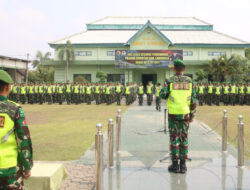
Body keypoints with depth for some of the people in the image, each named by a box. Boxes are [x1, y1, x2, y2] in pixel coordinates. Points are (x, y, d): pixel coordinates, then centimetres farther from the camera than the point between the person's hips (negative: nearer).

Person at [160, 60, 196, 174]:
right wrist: (192, 115, 7)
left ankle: (175, 164, 7)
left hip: (173, 113, -2)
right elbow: (193, 100, 0)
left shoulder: (170, 81, -4)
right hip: (185, 113, 2)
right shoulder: (189, 81, 2)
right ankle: (183, 165, 10)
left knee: (174, 138, 5)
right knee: (184, 138, 8)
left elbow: (163, 95, -11)